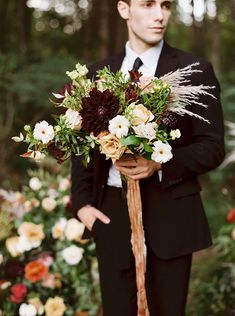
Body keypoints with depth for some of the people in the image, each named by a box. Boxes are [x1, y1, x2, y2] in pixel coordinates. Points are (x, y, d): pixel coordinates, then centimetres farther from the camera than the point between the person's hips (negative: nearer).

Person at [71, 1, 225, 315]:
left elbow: (212, 147, -3)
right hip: (112, 211, 3)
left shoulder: (195, 70, -1)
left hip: (170, 212, -2)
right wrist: (82, 203, 1)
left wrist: (160, 163, -19)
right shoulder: (99, 73, 9)